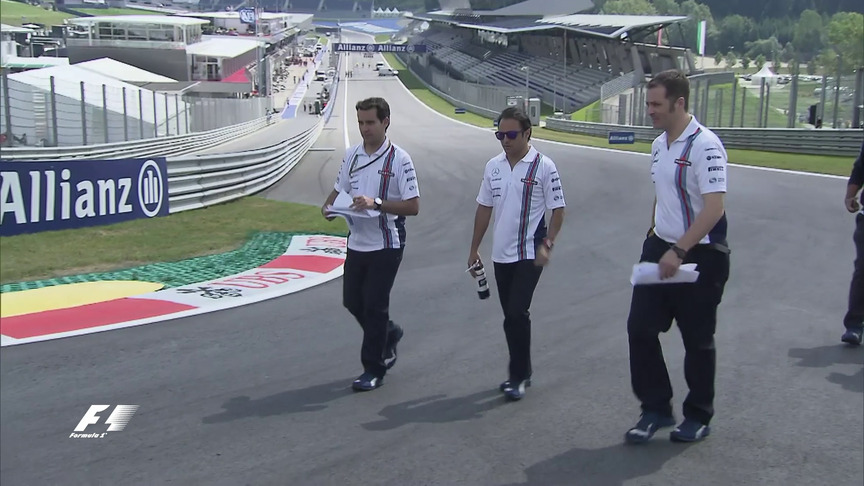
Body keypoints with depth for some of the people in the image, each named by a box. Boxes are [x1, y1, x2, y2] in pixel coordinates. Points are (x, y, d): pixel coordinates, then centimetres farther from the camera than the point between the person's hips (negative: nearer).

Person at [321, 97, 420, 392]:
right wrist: (328, 206, -3)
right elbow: (339, 189, 18)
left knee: (374, 306, -1)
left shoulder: (399, 159, -11)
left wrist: (376, 204, -25)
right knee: (352, 301, 11)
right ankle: (389, 335, 38)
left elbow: (413, 206, -15)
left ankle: (374, 370, 13)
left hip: (386, 245, -6)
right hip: (357, 242, 6)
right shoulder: (352, 155, 7)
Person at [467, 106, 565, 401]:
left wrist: (547, 245, -16)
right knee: (511, 315, 12)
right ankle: (521, 374, 25)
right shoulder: (493, 167, 7)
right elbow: (484, 208, 14)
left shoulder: (543, 167, -8)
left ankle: (518, 376, 1)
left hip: (529, 255, -6)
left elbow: (558, 210, -5)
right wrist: (474, 249, 14)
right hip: (501, 255, 6)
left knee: (517, 313, -12)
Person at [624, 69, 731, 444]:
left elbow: (714, 208, -23)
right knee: (640, 328, 2)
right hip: (661, 249, 8)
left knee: (697, 340, 6)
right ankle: (656, 409, 16)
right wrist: (654, 237, 16)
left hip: (700, 257, -7)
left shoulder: (704, 146, -17)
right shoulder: (659, 145, 10)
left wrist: (678, 252, -26)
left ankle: (698, 417, 24)